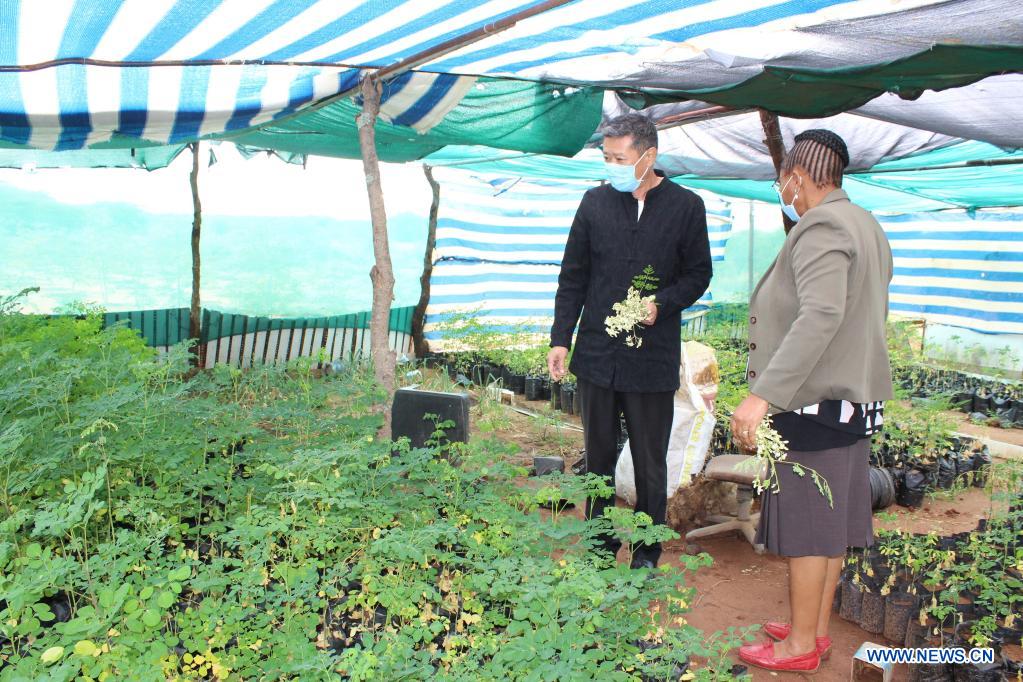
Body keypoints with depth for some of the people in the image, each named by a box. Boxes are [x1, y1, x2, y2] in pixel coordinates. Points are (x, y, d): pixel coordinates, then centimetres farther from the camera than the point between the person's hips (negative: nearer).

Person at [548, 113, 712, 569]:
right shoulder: (595, 202, 5)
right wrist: (560, 339, 2)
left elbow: (698, 274, 5)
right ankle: (600, 547, 26)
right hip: (597, 355, 2)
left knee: (650, 467, 7)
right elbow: (572, 277, 8)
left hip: (653, 359, -2)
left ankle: (646, 556, 21)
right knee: (598, 458, 12)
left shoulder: (686, 207, -1)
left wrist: (663, 304, -15)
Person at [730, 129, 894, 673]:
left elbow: (821, 316, -32)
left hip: (815, 403, -10)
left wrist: (762, 395, -35)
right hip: (853, 398, 10)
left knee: (808, 524, 1)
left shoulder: (820, 228, -17)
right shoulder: (866, 225, 14)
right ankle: (817, 629, 29)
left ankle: (801, 646, 14)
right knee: (832, 522, 16)